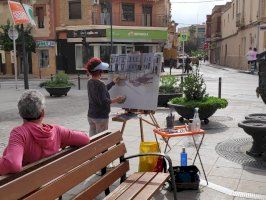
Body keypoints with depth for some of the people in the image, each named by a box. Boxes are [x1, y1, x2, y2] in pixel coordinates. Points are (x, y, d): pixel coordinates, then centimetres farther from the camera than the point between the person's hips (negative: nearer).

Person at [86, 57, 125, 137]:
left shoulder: (90, 82, 6)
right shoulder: (100, 84, -22)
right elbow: (103, 101, -23)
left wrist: (113, 82, 28)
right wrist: (115, 100, -13)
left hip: (91, 115, 8)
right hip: (101, 116, -8)